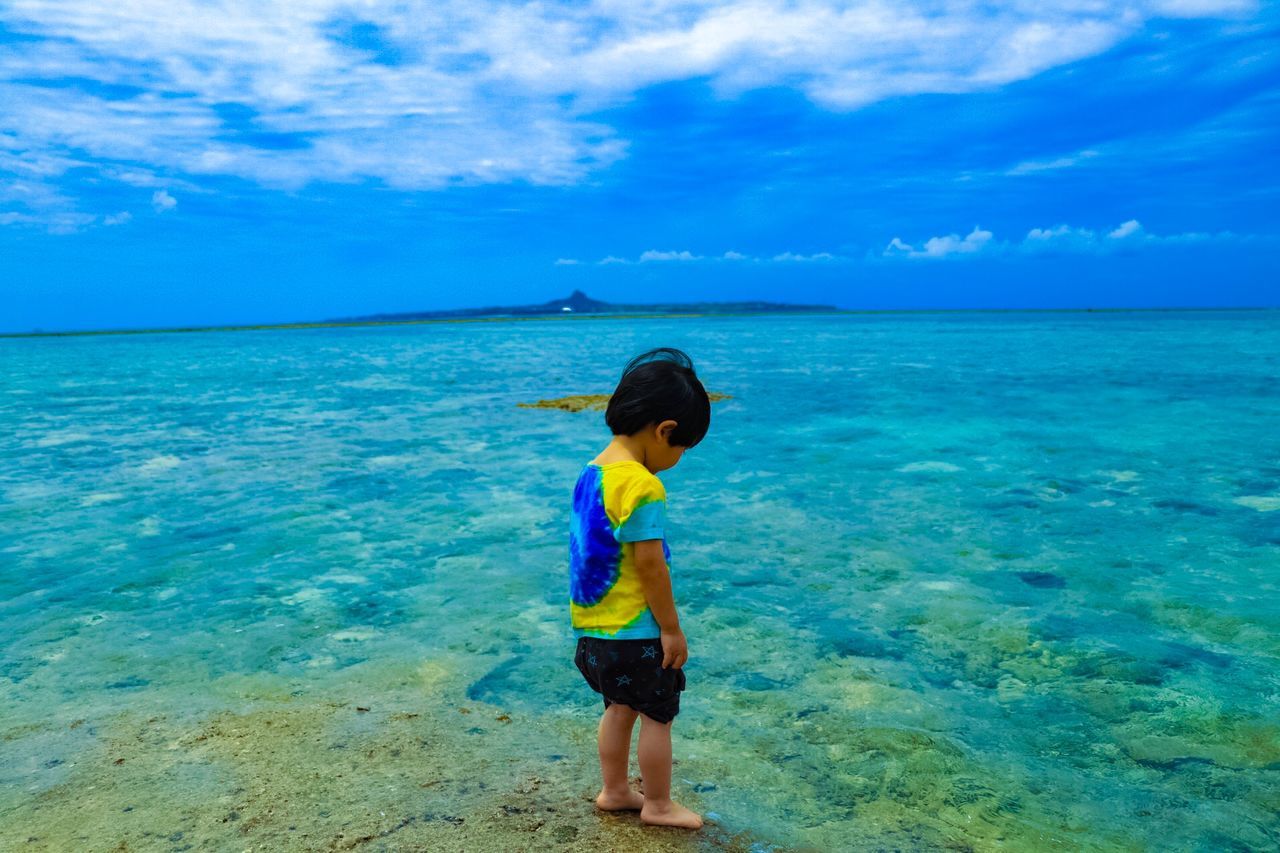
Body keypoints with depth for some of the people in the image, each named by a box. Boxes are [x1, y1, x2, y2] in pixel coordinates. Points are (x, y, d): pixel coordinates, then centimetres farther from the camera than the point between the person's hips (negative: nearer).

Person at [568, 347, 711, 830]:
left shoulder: (593, 470, 3)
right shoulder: (642, 487, -25)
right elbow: (649, 565, -23)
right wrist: (672, 628, -13)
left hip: (596, 625, 9)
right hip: (636, 630, -8)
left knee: (620, 708, 23)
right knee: (657, 716, 10)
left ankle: (614, 791, 37)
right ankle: (658, 805, 25)